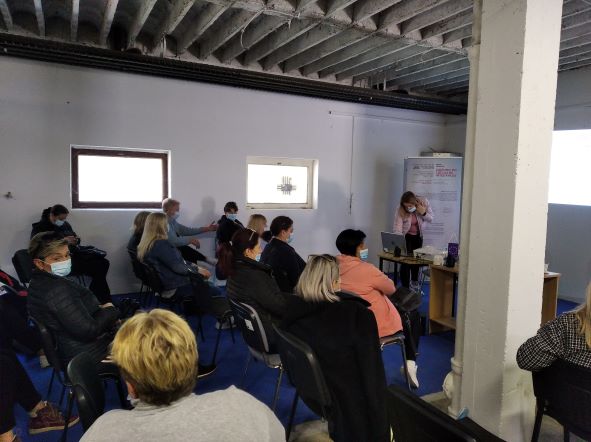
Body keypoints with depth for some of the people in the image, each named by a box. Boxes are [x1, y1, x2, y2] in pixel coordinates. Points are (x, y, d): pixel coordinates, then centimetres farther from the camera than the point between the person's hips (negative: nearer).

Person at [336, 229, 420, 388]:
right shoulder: (366, 269, -25)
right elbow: (391, 289, -9)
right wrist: (379, 282, 9)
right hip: (375, 325, -7)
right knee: (413, 315, 18)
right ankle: (410, 362, 11)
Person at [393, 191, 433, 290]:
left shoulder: (424, 202, -22)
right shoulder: (400, 210, -31)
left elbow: (431, 219, -10)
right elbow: (397, 229, -36)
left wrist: (423, 213, -31)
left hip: (418, 235, 4)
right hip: (405, 236, -4)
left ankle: (414, 282, 42)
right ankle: (405, 287, 1)